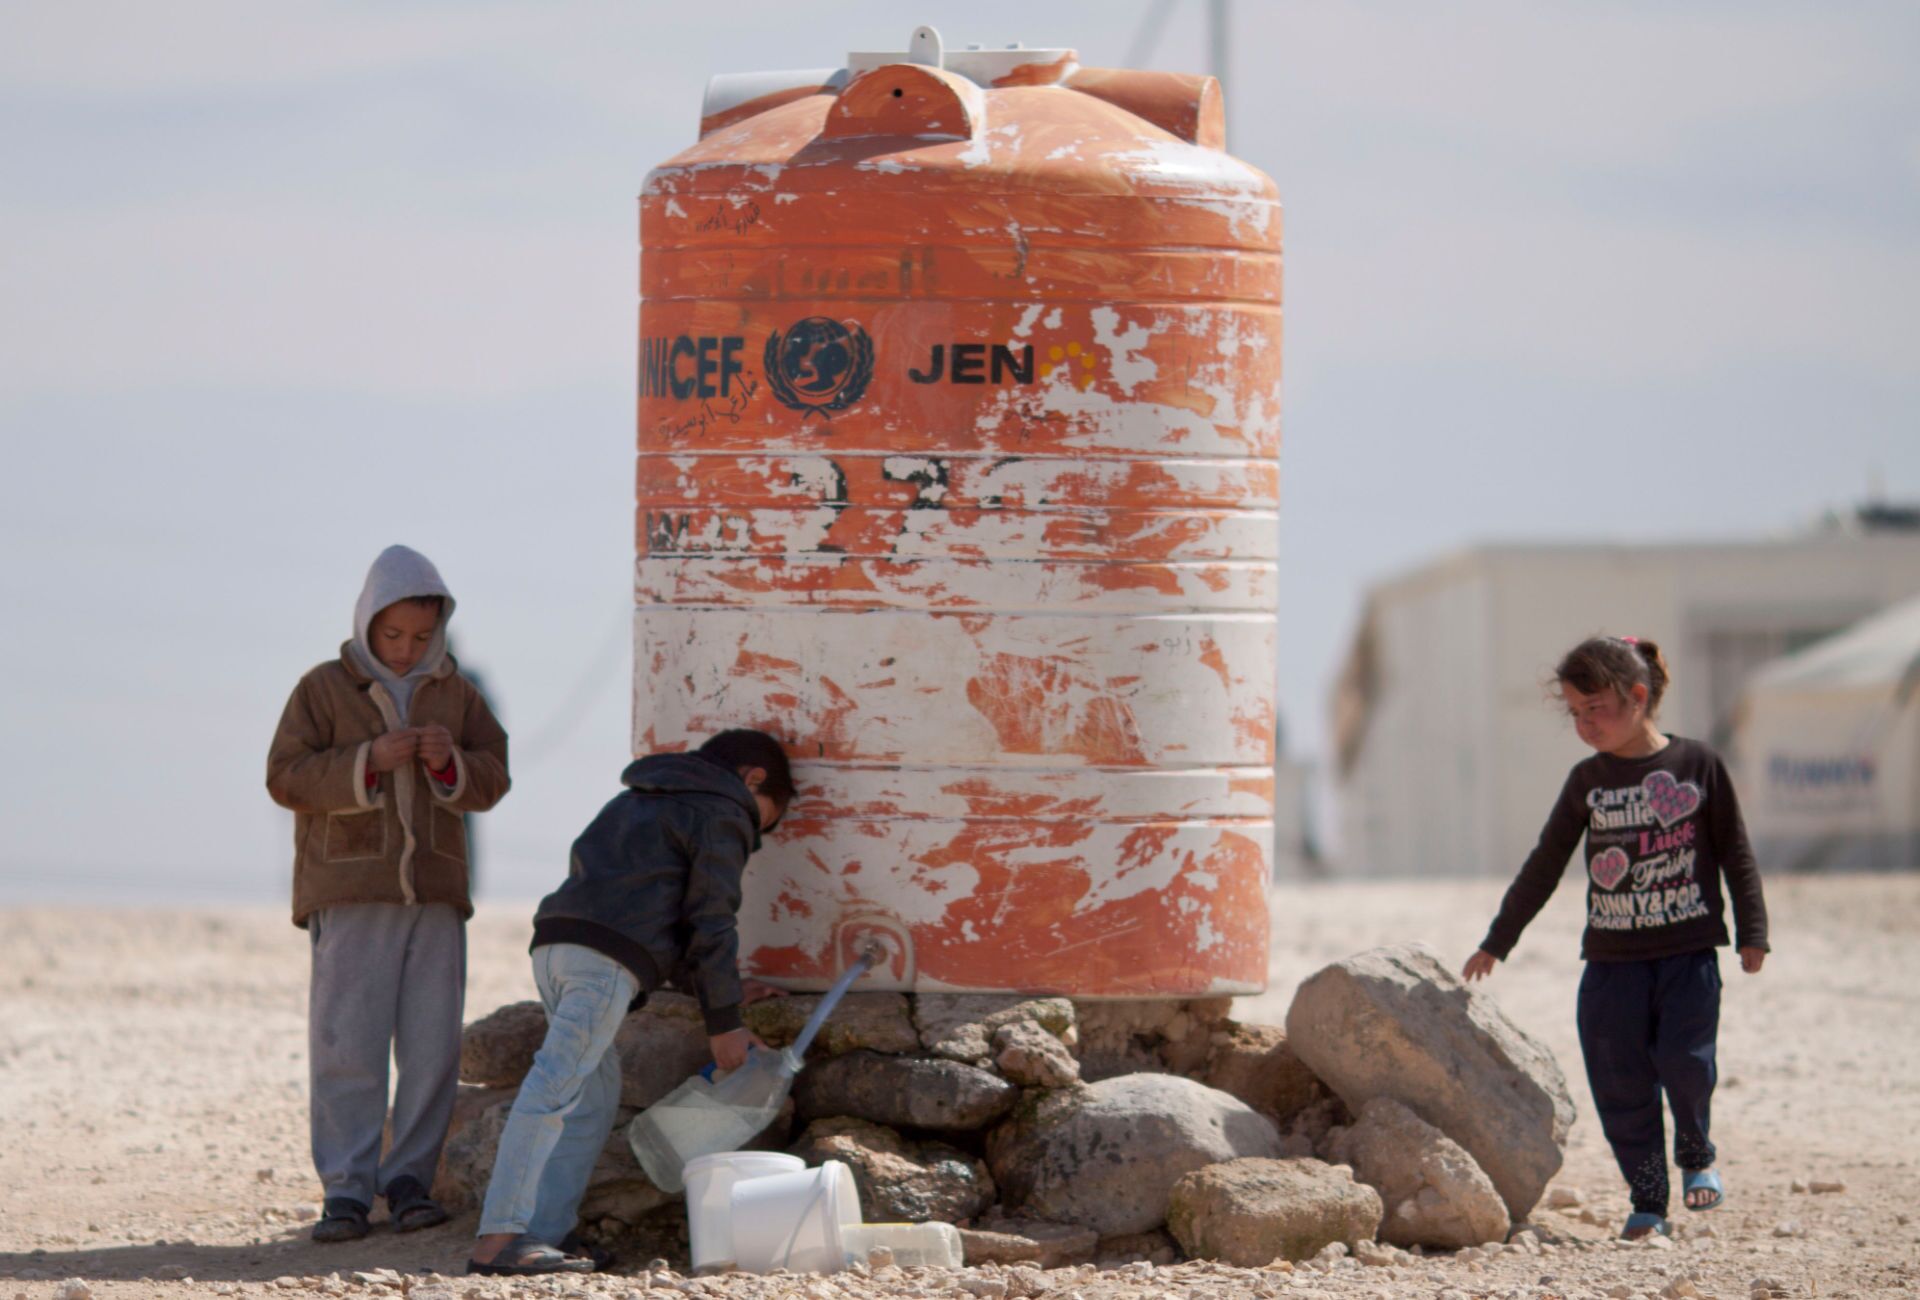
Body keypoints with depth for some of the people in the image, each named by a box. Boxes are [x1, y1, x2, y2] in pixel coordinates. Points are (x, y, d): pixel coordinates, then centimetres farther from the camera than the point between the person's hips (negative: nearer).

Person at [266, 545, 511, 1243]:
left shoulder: (456, 693, 13)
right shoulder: (324, 688, 3)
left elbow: (492, 780, 11)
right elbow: (286, 777, -5)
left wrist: (450, 761, -10)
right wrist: (367, 760, -17)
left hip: (434, 896, 3)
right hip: (350, 894, -3)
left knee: (432, 1047, 0)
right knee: (347, 1046, -8)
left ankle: (410, 1179, 9)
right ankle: (346, 1191, -6)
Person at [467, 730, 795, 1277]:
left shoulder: (640, 802, 34)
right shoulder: (722, 816, 7)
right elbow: (709, 921, 1)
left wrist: (719, 989, 37)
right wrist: (722, 1024, 7)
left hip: (556, 942, 9)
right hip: (607, 959, -9)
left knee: (597, 1090, 17)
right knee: (557, 1085, -16)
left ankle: (548, 1232, 8)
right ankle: (499, 1241, -25)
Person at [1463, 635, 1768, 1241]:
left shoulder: (1698, 765, 0)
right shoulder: (1587, 782, 7)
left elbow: (1736, 854, 5)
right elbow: (1543, 868, 14)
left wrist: (1752, 933, -1)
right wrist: (1497, 942, 15)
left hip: (1688, 951, -3)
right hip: (1612, 958, 3)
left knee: (1684, 1059, -14)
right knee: (1619, 1080, -3)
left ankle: (1696, 1154, 15)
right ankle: (1647, 1200, 7)